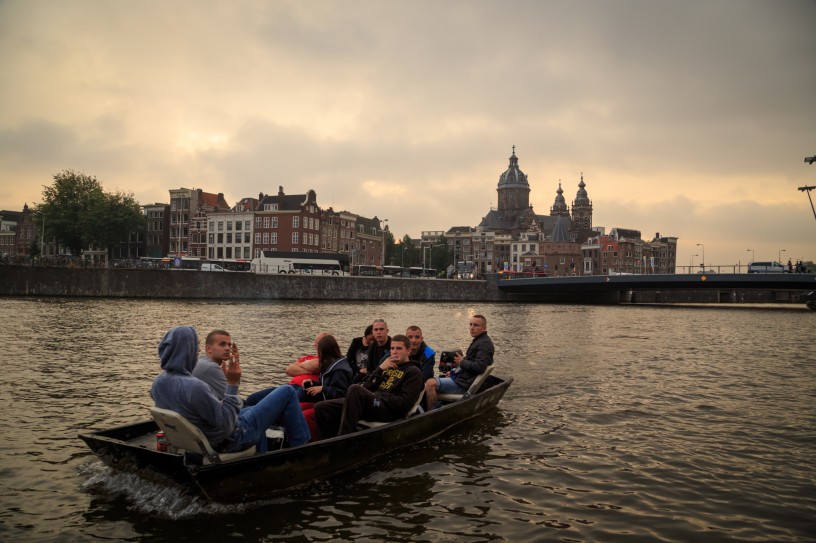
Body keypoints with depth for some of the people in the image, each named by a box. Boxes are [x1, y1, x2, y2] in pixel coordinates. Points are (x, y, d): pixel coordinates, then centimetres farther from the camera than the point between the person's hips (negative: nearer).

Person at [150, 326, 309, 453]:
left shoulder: (158, 383, -8)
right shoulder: (194, 387, -38)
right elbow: (226, 425, -30)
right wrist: (233, 384, -27)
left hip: (205, 442, 9)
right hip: (231, 440, -9)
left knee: (253, 410, 38)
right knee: (287, 393, 1)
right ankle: (301, 448, 19)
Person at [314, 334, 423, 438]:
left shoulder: (413, 372, 5)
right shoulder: (387, 364, 25)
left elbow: (404, 404, -7)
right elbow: (366, 387, 17)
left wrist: (380, 396, -6)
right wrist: (380, 369, 4)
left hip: (389, 411, -7)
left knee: (355, 389, -35)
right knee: (321, 408, -6)